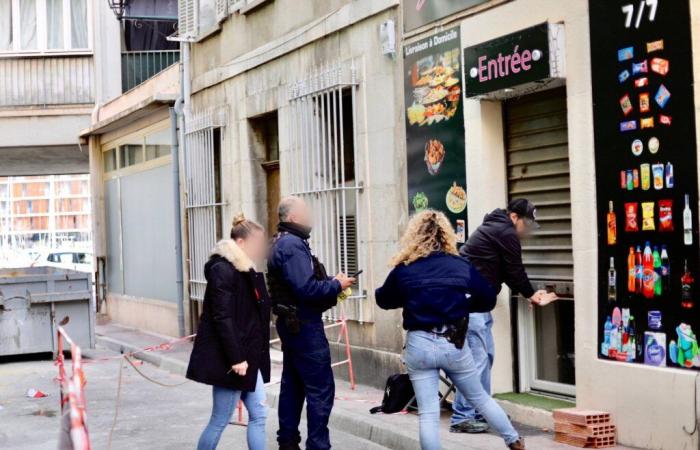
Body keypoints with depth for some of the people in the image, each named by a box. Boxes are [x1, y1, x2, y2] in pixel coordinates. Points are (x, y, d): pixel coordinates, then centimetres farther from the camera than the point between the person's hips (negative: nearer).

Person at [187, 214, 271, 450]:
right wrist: (235, 358, -22)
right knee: (220, 420, 0)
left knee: (258, 415, 6)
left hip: (248, 357, 9)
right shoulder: (222, 270, -15)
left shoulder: (246, 271, 14)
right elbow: (222, 318, -20)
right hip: (228, 360, -9)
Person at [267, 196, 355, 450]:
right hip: (304, 324, -11)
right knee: (321, 390, -6)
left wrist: (331, 287, 4)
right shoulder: (293, 245, -18)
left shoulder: (282, 243, 14)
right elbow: (307, 288, -25)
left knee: (292, 385, 15)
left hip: (290, 322, 11)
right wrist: (336, 285, -12)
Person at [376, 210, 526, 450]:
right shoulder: (461, 266, -3)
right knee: (480, 397, 21)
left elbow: (383, 300, 12)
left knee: (428, 413, 4)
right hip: (453, 344, 1)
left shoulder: (403, 270, -4)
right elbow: (488, 299, 5)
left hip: (419, 345, -1)